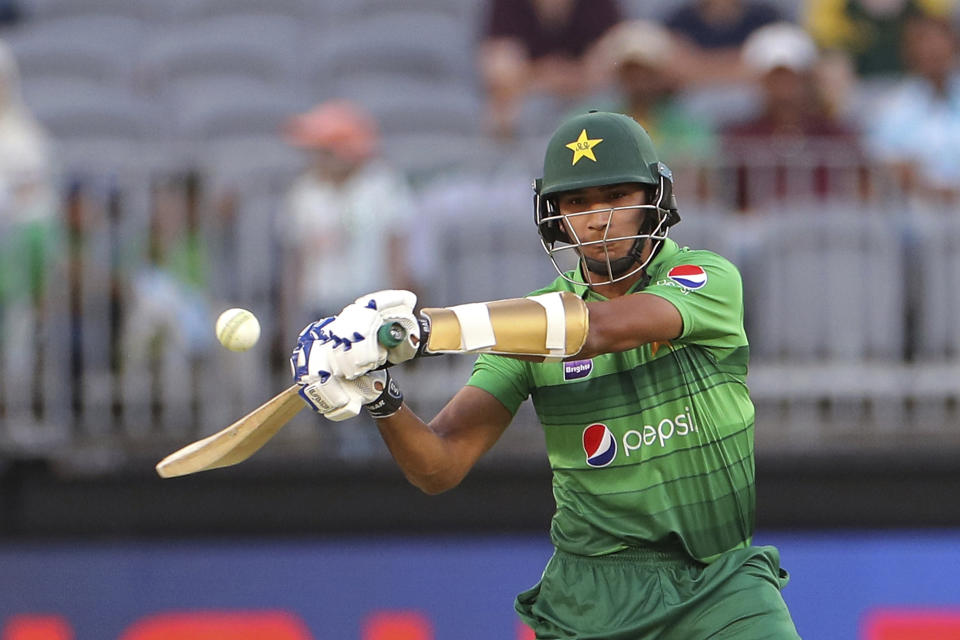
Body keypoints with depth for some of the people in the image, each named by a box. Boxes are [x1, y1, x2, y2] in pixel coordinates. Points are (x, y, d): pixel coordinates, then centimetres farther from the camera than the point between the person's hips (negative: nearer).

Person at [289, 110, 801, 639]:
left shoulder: (710, 279, -7)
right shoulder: (527, 321, 2)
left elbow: (602, 328, -27)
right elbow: (440, 467, -6)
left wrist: (426, 327, -35)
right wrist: (382, 402, -29)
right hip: (592, 595, 2)